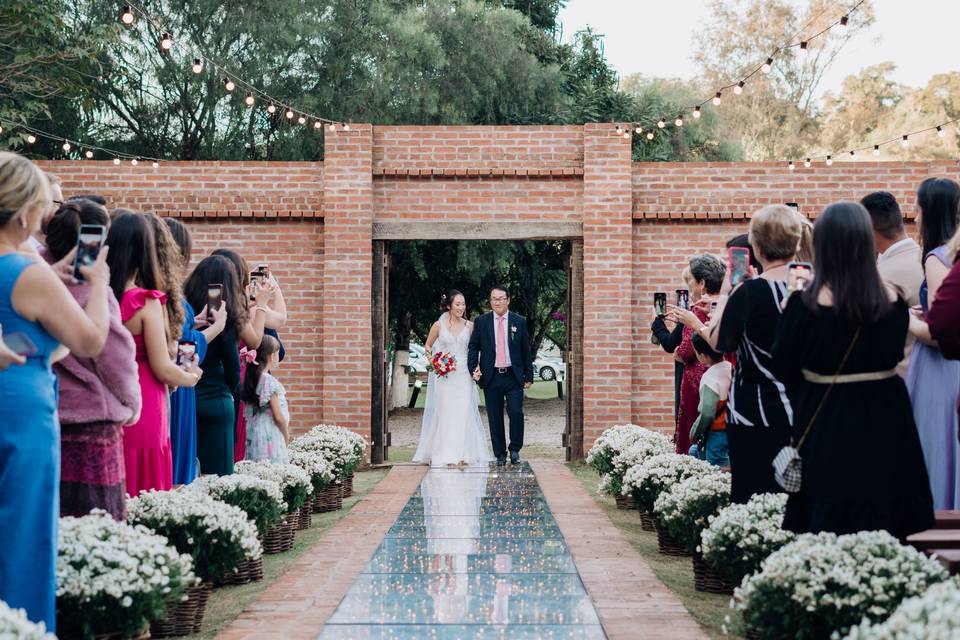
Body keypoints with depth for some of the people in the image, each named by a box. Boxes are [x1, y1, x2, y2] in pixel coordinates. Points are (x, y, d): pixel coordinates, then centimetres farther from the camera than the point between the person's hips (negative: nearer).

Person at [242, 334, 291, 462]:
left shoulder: (250, 380, 7)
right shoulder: (270, 382, -14)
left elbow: (248, 413, 12)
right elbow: (278, 417, -13)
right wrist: (286, 436, 2)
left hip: (252, 434, 8)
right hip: (271, 437, -8)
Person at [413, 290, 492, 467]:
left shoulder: (469, 326, 5)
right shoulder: (439, 325, 1)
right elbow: (427, 346, 11)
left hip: (463, 375, 1)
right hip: (443, 374, -1)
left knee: (464, 412, -3)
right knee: (444, 412, 0)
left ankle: (463, 454, 1)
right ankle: (445, 454, 3)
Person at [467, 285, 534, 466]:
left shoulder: (519, 322, 5)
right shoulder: (481, 321, 5)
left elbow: (526, 351, 7)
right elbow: (473, 347, 6)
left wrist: (529, 376, 5)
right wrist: (474, 368, -9)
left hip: (514, 377, -1)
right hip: (491, 377, 1)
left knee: (516, 412, -12)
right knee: (495, 418, 4)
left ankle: (515, 450, 8)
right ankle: (500, 454, 14)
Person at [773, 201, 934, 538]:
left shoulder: (805, 304, -15)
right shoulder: (892, 300, -6)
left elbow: (782, 368, -7)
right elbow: (893, 355, 5)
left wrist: (788, 314, 5)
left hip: (826, 422, -2)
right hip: (884, 419, 2)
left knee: (828, 522, 5)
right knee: (881, 508, 11)